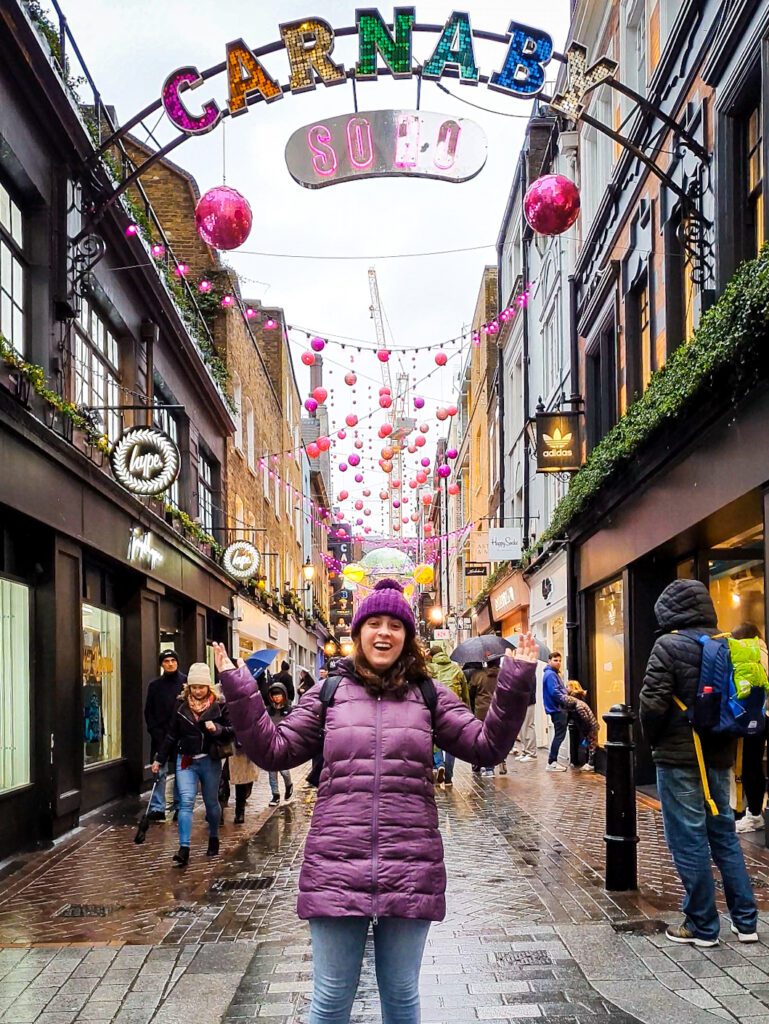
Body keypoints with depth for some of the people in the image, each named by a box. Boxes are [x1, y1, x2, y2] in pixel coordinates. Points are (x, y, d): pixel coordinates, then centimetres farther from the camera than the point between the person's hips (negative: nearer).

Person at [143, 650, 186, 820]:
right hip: (161, 735, 1)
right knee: (160, 771, -1)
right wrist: (155, 731, -3)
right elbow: (149, 711, 9)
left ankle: (179, 807, 13)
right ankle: (157, 808, 0)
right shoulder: (154, 685, 8)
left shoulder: (186, 682, 1)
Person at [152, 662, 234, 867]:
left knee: (211, 802, 13)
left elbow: (231, 732, -1)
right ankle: (184, 849, -15)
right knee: (186, 802, -12)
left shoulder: (218, 706, -4)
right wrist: (159, 759, 10)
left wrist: (217, 728, -21)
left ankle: (214, 838, 37)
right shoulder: (181, 704, 2)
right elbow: (171, 734, 9)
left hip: (210, 760, -1)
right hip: (186, 760, 1)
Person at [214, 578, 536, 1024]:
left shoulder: (430, 696, 6)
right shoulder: (328, 694, 6)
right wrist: (239, 690, -1)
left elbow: (487, 746, 4)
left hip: (409, 869, 0)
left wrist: (515, 683, -6)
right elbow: (274, 750, 8)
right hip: (337, 866, 0)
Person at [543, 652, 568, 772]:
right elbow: (554, 692, -22)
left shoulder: (554, 674, 20)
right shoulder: (550, 674, -14)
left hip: (559, 709, 10)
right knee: (559, 736, -8)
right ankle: (551, 763, -6)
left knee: (559, 736, 13)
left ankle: (552, 761, 17)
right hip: (557, 709, -10)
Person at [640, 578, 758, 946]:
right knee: (724, 836, 16)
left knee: (689, 840, 2)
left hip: (679, 757, -7)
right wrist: (723, 738, 17)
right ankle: (745, 921, 20)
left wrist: (654, 740, 1)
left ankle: (702, 926, 9)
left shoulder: (669, 646, -14)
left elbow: (653, 703, -17)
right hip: (720, 755, 7)